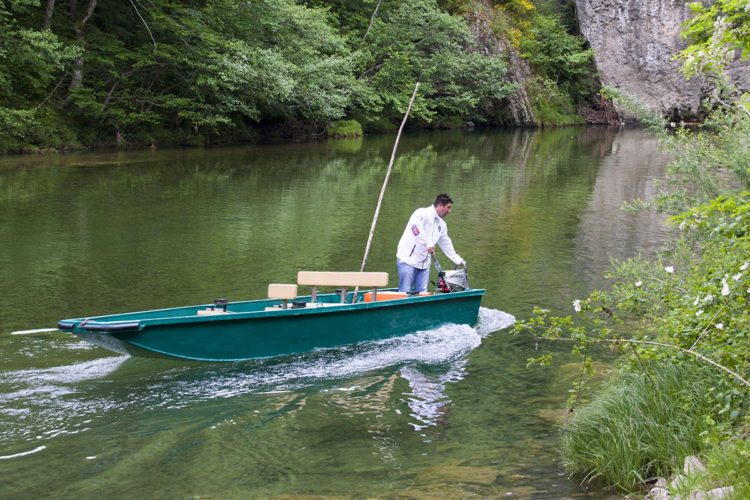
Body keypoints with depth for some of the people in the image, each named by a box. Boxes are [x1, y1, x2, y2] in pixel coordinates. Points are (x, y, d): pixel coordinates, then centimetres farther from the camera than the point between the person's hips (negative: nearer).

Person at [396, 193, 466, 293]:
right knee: (405, 292, -9)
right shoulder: (422, 213, -10)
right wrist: (428, 243, -40)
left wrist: (458, 260, 31)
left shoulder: (442, 224, 16)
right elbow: (415, 226, -33)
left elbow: (446, 244, 29)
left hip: (424, 265, 8)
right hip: (408, 260, -8)